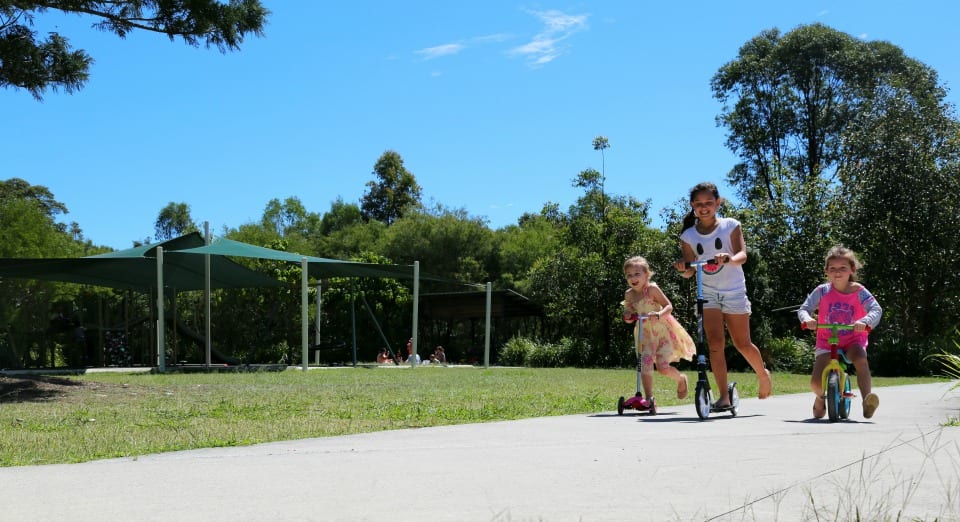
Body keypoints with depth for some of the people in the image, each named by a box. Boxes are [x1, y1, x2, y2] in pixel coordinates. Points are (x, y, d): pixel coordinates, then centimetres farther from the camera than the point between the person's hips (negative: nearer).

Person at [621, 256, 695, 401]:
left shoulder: (652, 289, -14)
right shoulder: (629, 294, 0)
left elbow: (669, 306, -15)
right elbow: (629, 314, 10)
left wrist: (659, 314, -34)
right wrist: (627, 316, -14)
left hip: (662, 331, -4)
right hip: (645, 333, 4)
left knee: (663, 367, -10)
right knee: (645, 364, -13)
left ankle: (681, 379, 23)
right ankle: (649, 398, -8)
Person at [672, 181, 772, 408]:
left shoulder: (731, 226, -3)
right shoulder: (688, 236, 2)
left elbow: (742, 255, -16)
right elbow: (689, 271, 1)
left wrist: (728, 259, -37)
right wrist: (683, 268, -22)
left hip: (734, 292, -1)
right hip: (708, 294, 1)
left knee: (742, 343, 5)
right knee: (715, 343, -11)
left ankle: (763, 374, 34)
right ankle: (723, 396, -7)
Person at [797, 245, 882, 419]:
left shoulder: (858, 291, -9)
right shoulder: (822, 291, -7)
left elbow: (876, 309, -19)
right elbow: (803, 309, -8)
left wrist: (865, 321, -40)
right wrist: (807, 319, -31)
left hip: (853, 340, -1)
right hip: (827, 341, 1)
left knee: (860, 359, -37)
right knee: (816, 383, -14)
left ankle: (867, 398, -31)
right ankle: (820, 398, 22)